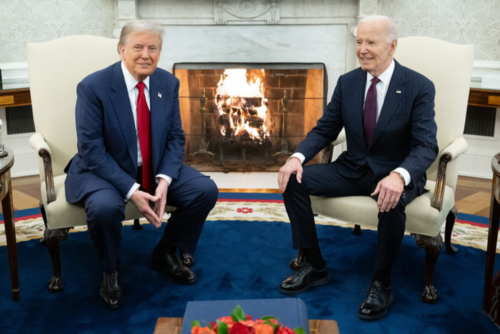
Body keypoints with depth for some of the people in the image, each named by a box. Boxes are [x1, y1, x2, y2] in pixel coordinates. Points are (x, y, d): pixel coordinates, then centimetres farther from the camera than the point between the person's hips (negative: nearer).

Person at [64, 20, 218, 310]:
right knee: (105, 207, -36)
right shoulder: (93, 87, -17)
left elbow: (175, 138, 1)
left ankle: (165, 253, 11)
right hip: (104, 171, -4)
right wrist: (131, 190, -27)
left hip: (155, 169, 5)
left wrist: (164, 180, -17)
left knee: (206, 190, -13)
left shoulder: (168, 83, -2)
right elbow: (92, 150, -18)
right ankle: (110, 271, -2)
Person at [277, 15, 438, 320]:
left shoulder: (419, 87, -12)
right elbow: (325, 130, 4)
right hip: (352, 169, 5)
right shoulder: (347, 82, 1)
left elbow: (426, 146, -19)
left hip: (396, 175, -4)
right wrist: (297, 157, -17)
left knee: (391, 201, -39)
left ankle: (382, 283, -13)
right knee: (294, 179, -14)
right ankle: (315, 267, -2)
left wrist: (399, 176, -40)